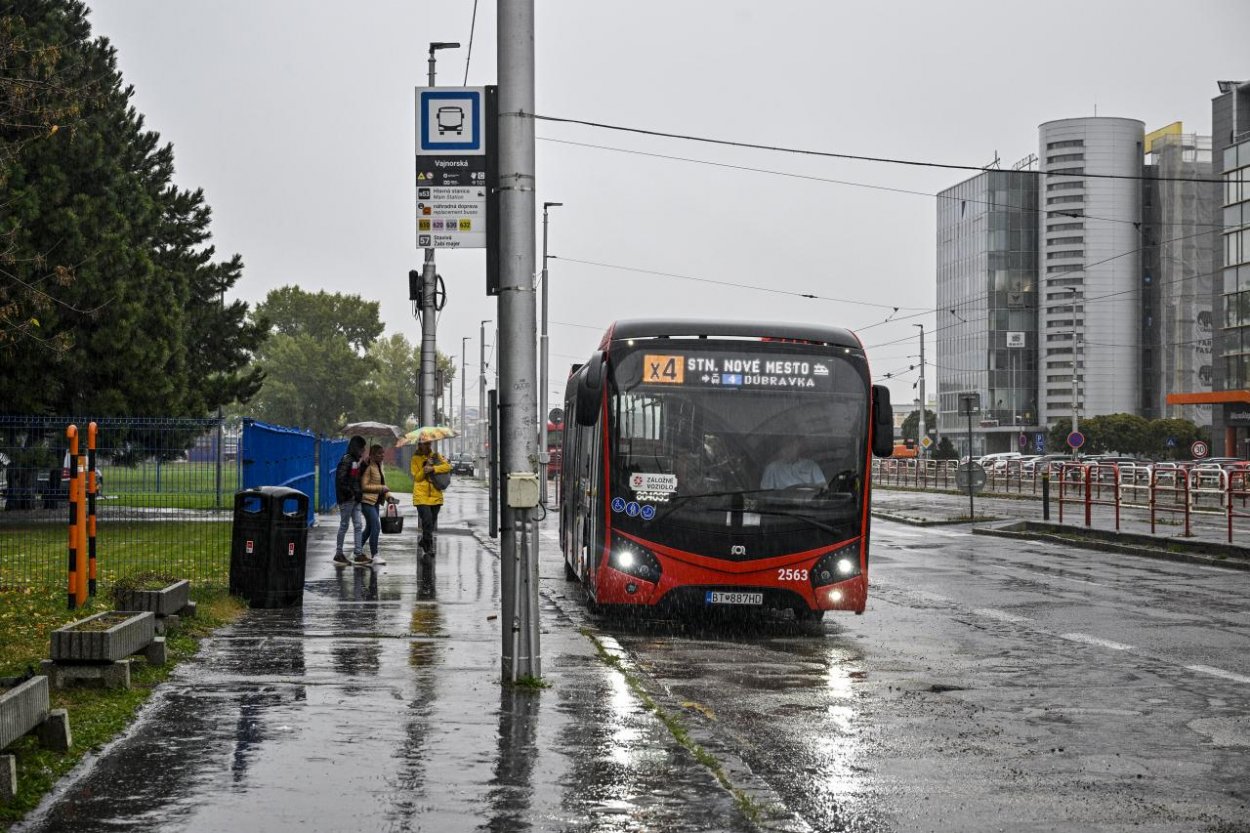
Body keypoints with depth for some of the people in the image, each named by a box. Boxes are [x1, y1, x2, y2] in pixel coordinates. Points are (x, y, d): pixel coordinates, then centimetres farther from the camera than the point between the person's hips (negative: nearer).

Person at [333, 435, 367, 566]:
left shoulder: (356, 461, 13)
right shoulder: (347, 460, -14)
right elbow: (340, 479, -20)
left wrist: (358, 494, 7)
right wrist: (350, 493, -19)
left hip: (355, 498, 8)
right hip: (347, 498, -8)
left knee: (358, 525, 7)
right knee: (344, 525, 0)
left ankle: (358, 553, 10)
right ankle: (338, 554, 8)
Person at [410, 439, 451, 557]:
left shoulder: (437, 456, 10)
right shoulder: (416, 459, 3)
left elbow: (448, 466, -6)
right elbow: (416, 477, -2)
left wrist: (433, 469, -18)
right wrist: (425, 470, -19)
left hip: (436, 495, 3)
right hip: (421, 496, -3)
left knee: (431, 522, 10)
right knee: (427, 521, -15)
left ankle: (424, 543, 31)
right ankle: (428, 548, -11)